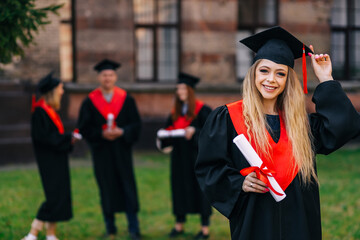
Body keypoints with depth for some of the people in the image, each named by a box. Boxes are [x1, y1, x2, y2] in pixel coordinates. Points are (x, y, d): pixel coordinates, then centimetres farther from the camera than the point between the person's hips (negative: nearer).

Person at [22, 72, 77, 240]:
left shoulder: (50, 110, 14)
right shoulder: (40, 111, -16)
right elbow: (44, 137, -22)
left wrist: (68, 138, 3)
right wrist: (68, 138, -15)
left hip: (57, 161, 10)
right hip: (49, 162, -10)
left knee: (57, 197, 10)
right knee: (54, 197, -11)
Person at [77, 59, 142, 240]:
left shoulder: (126, 99, 4)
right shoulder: (90, 101, 3)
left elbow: (136, 124, 2)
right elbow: (84, 128, 0)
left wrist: (122, 132, -15)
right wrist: (102, 133, -15)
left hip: (122, 150, 0)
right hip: (102, 152, 0)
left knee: (128, 186, -3)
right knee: (106, 188, 4)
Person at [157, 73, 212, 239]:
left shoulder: (201, 110, -6)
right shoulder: (176, 112, 12)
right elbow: (169, 130, 18)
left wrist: (194, 131, -23)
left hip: (197, 155, -6)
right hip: (179, 156, 6)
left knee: (200, 187, -2)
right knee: (179, 187, 8)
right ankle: (179, 224, 18)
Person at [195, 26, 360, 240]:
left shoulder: (301, 122, 9)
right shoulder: (226, 118, -2)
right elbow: (208, 166, -3)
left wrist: (325, 80, 1)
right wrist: (239, 183, -19)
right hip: (253, 222, -3)